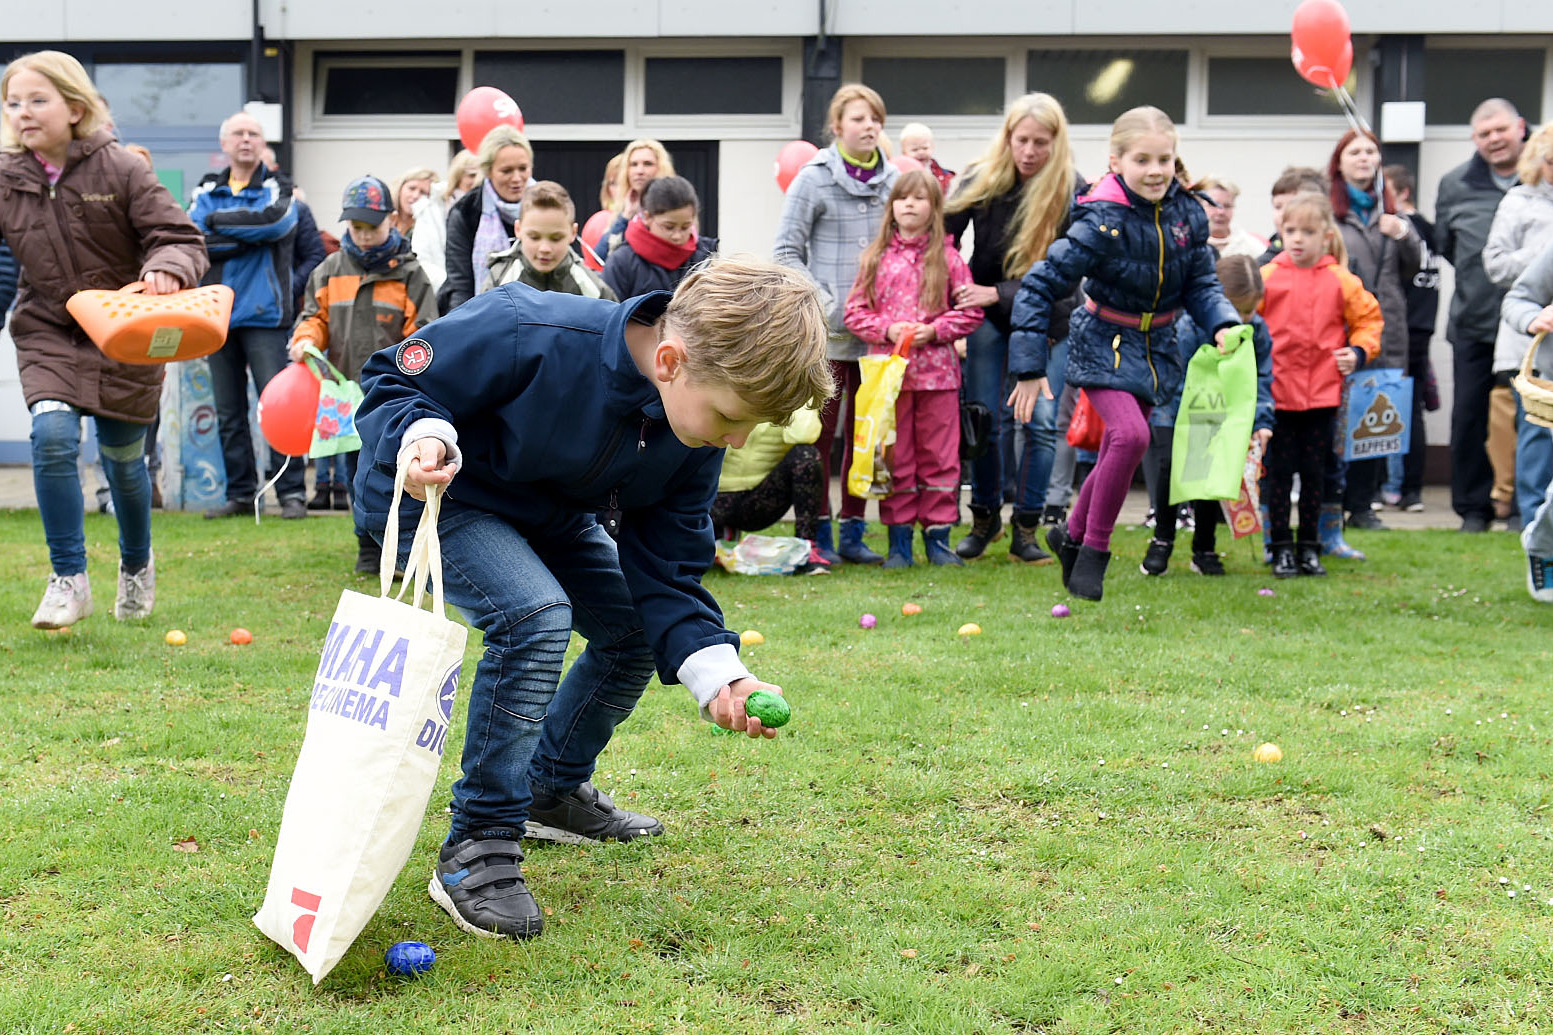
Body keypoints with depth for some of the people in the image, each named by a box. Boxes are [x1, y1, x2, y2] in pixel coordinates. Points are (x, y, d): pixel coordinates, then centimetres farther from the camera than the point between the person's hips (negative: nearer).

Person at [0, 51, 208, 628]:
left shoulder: (121, 170, -12)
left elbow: (180, 238, -12)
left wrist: (167, 269, -34)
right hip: (48, 332, 1)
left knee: (123, 457, 10)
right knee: (53, 435, -22)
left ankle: (137, 564, 39)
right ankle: (69, 580, -10)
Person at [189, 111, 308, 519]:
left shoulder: (278, 187, 5)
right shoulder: (207, 193, 13)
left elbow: (275, 220, -18)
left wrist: (218, 222, -8)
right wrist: (246, 239, -12)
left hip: (264, 315, -4)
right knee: (228, 412, 7)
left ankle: (292, 492, -4)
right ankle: (240, 494, 14)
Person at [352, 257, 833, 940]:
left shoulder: (697, 432, -18)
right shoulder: (528, 335, -38)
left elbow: (664, 572, -11)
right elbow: (392, 380, -23)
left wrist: (716, 674, -24)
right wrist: (422, 436, -45)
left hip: (548, 515, 7)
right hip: (434, 496, -7)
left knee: (638, 629, 8)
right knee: (536, 613, -30)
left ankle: (554, 789, 31)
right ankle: (476, 849, -18)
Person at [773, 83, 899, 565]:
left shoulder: (893, 180, 9)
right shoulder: (814, 180, -2)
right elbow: (785, 251, -3)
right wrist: (824, 302, -12)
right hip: (829, 329, -4)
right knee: (821, 431, -1)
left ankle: (853, 533, 16)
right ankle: (819, 534, 6)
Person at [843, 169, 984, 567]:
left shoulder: (947, 257, 5)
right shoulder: (875, 258, 7)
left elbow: (971, 311, 4)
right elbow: (855, 311, 6)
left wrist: (934, 330, -10)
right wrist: (888, 329, -10)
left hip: (937, 370, -1)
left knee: (939, 456, 3)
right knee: (893, 457, 4)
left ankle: (937, 536, 11)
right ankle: (898, 540, 11)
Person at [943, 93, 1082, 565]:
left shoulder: (1072, 191, -15)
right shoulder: (981, 179, -10)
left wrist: (997, 293, -26)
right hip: (988, 316, 1)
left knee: (1041, 423, -5)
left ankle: (1027, 527, 6)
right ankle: (985, 518, 18)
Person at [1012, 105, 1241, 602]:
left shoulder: (1186, 213, -6)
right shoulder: (1102, 223, -23)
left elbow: (1201, 284, 4)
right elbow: (1039, 286, -20)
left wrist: (1222, 324, -17)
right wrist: (1029, 368, -21)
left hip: (1155, 347, 6)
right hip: (1104, 344, -6)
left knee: (1120, 450, 14)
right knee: (1130, 434, -25)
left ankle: (1072, 535, 37)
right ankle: (1094, 550, -9)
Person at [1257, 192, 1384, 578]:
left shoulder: (1341, 281, 2)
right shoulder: (1267, 277, -1)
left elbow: (1369, 319, 11)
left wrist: (1359, 351, -4)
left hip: (1322, 395, 1)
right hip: (1276, 394, -1)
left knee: (1314, 473, 9)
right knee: (1278, 473, 2)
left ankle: (1309, 548, 20)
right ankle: (1282, 549, 12)